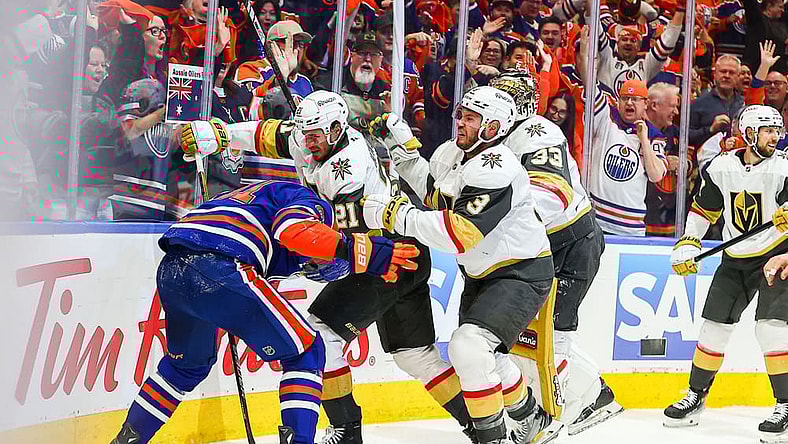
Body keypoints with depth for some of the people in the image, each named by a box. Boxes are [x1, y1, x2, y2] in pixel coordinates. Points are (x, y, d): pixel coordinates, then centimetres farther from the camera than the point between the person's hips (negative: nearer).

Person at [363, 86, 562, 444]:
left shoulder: (497, 170, -28)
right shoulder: (450, 153, -2)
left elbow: (461, 233, -36)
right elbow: (432, 193, 19)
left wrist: (397, 215, -35)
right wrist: (401, 145, 7)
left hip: (523, 273, -10)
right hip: (482, 275, 10)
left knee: (468, 346, -25)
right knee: (480, 357, 21)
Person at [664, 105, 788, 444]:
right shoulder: (720, 168, -3)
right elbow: (703, 208, 10)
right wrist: (686, 245, 4)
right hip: (736, 259, 4)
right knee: (714, 324, 5)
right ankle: (696, 396, 22)